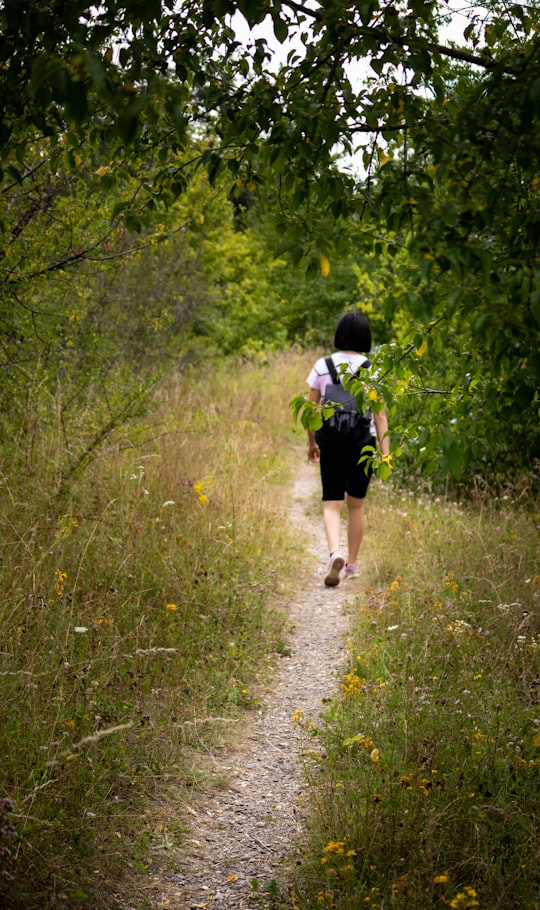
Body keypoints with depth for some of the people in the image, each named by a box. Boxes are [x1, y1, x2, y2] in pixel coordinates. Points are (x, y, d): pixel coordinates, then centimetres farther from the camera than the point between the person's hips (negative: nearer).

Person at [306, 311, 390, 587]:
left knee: (331, 504, 2)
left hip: (330, 442, 0)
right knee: (356, 505, 15)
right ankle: (352, 563, 24)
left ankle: (335, 552, -24)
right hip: (362, 442, 0)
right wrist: (385, 452, -6)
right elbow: (380, 414, -8)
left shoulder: (322, 367, 0)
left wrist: (311, 443, 16)